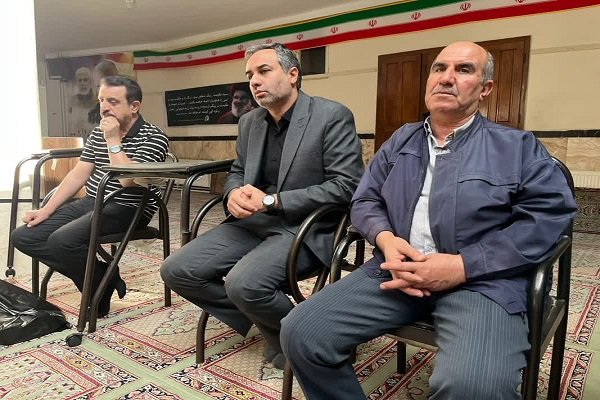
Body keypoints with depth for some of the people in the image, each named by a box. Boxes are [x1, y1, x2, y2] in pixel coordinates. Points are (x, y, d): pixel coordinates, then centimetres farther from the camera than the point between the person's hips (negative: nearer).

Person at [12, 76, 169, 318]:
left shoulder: (153, 137, -10)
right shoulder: (98, 133, 12)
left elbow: (128, 180, -22)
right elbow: (78, 175, 11)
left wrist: (113, 141, -17)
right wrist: (45, 210, 5)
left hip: (127, 209, -8)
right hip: (89, 203, 8)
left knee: (62, 240, -28)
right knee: (23, 237, -2)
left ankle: (101, 285, 0)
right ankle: (99, 275, 1)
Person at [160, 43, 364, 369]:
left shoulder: (333, 116, -8)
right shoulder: (249, 122, 13)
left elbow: (346, 186, -15)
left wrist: (272, 201, -19)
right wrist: (234, 193, -6)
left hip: (304, 227, -7)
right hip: (251, 222, 7)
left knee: (243, 283, -31)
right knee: (176, 271, -5)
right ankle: (265, 321, 8)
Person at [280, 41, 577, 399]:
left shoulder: (518, 146, 8)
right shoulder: (400, 141, 20)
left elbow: (550, 215, -4)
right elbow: (365, 201, 16)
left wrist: (463, 266, -15)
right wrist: (386, 239, -9)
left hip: (481, 279, -3)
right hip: (399, 270, 4)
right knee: (300, 333, -14)